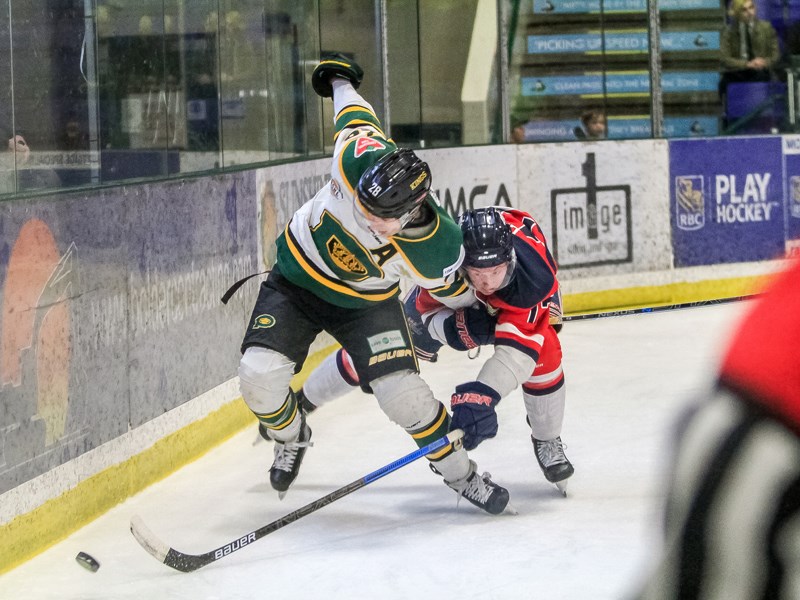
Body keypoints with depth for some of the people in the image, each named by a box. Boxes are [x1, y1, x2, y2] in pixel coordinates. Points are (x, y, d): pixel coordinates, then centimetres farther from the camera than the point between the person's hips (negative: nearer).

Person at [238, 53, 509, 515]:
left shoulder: (439, 251, -31)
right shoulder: (361, 159, -31)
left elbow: (455, 291, -8)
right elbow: (356, 114, -8)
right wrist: (340, 78, 11)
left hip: (366, 303, -1)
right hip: (296, 280, 2)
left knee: (402, 392, -17)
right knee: (259, 375, -16)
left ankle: (460, 472, 9)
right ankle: (292, 438, 19)